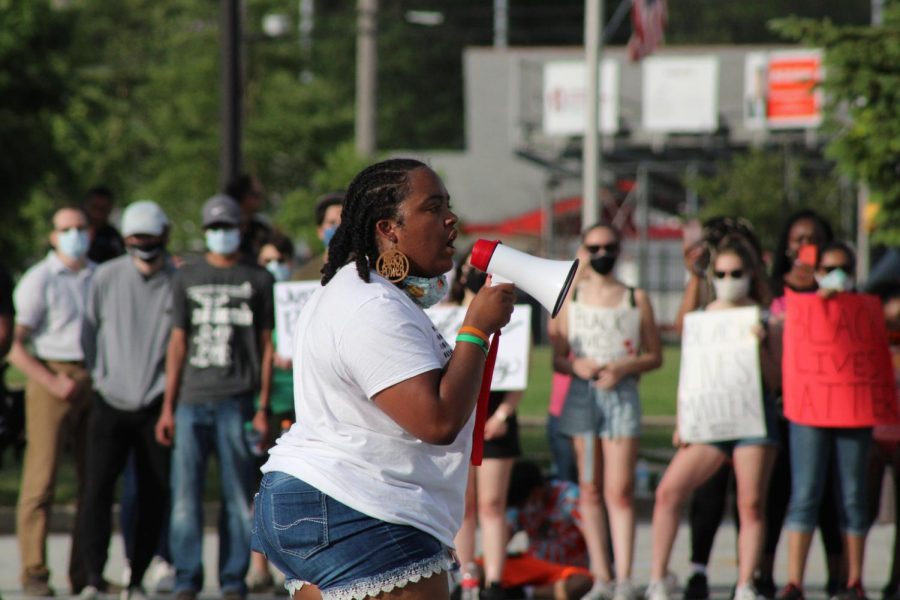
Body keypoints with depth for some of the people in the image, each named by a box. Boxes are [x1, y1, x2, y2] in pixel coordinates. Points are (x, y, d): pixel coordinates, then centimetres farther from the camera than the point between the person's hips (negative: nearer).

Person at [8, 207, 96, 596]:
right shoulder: (38, 280, -2)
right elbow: (15, 345, -6)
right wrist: (51, 382, -17)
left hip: (96, 383, 5)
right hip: (52, 377, -5)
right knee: (41, 479, -8)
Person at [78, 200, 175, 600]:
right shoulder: (107, 278, 1)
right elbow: (89, 334, 12)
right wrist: (102, 377, 9)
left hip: (157, 406, 0)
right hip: (111, 403, 0)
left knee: (154, 496, 3)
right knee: (98, 488, -11)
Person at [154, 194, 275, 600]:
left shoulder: (258, 280, 9)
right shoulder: (187, 278, 15)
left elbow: (267, 345, 7)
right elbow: (177, 343, 15)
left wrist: (263, 406, -1)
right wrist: (168, 406, 9)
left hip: (235, 402, -2)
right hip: (191, 400, 2)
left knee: (237, 497, -1)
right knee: (185, 493, -3)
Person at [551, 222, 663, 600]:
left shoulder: (636, 299, 8)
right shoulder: (571, 298, 10)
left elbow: (655, 355, 7)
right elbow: (557, 359, 10)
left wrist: (624, 367, -10)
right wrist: (577, 366, -12)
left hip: (622, 393, -2)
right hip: (582, 395, 2)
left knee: (619, 491, -10)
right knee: (590, 490, 2)